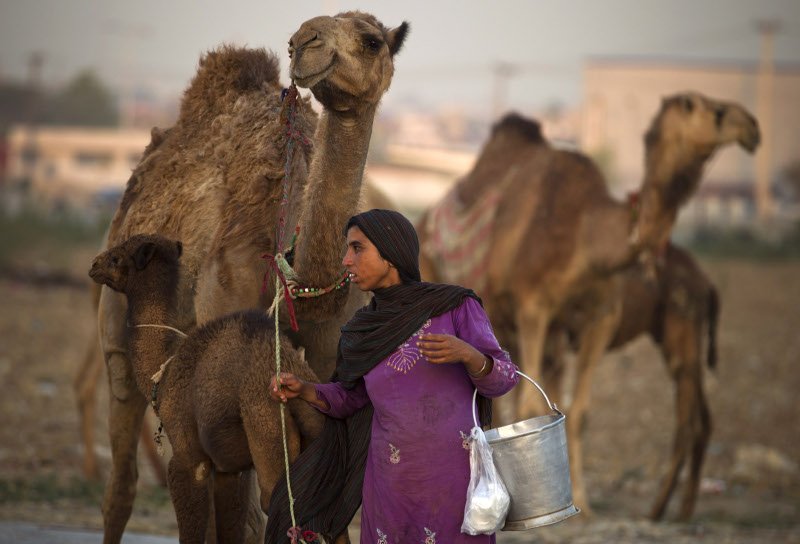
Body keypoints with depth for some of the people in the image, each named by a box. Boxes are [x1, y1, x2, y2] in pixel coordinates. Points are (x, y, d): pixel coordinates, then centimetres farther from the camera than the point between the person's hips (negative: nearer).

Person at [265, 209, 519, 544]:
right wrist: (300, 390, 3)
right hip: (394, 486, 4)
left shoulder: (456, 306, -3)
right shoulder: (364, 332, 7)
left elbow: (500, 378, -3)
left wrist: (465, 352, -23)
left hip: (455, 480, -4)